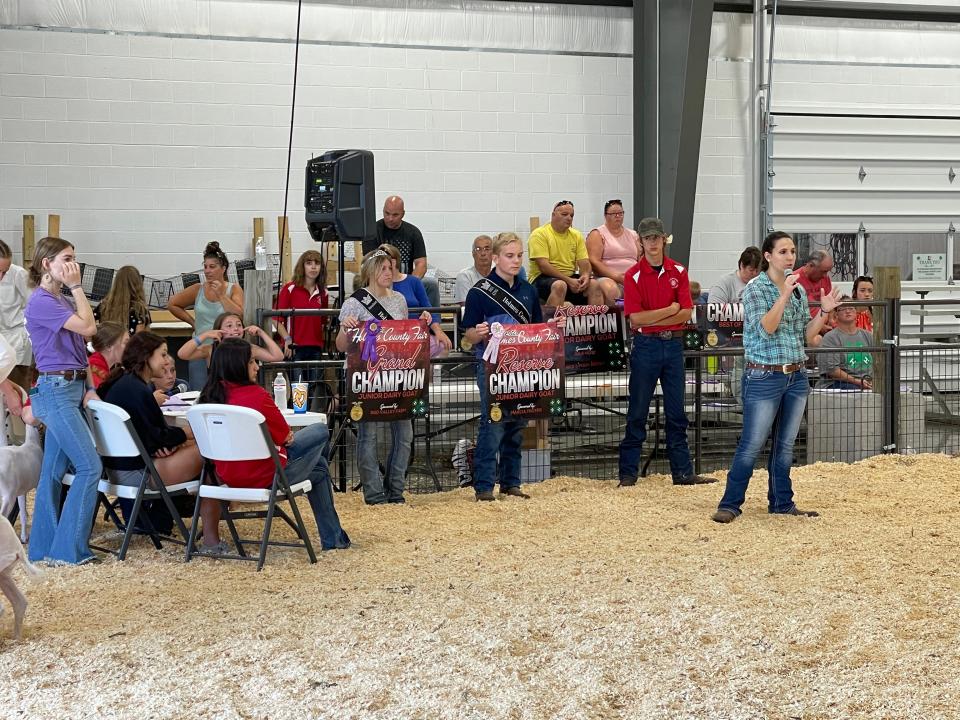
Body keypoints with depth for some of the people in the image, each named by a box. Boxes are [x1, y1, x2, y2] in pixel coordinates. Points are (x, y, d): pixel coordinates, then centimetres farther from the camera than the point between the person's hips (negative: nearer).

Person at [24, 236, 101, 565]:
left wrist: (86, 387, 4)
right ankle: (68, 548, -7)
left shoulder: (64, 300, 15)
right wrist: (76, 287, -10)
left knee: (53, 471, 10)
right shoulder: (41, 301, -12)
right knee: (90, 467, -12)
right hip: (55, 390, -9)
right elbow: (88, 327, -19)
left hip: (72, 387, 9)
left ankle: (43, 548, 16)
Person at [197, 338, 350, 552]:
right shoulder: (256, 395, -24)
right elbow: (285, 437, -10)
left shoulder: (209, 396, -2)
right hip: (263, 476, -7)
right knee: (320, 431, 17)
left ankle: (332, 539, 41)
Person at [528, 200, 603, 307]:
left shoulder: (576, 235, 13)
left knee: (594, 285, -20)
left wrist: (586, 275, -17)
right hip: (544, 278, -5)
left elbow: (584, 262, 7)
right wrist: (568, 280, -22)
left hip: (570, 277, 5)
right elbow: (543, 266, -16)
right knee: (560, 285, -37)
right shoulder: (540, 234, -7)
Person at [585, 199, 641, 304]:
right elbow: (594, 262, -4)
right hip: (608, 278, -4)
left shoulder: (633, 234, 23)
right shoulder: (597, 234, 8)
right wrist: (616, 276, -16)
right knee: (611, 290, -40)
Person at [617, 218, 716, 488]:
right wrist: (670, 310, -7)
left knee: (676, 413, 8)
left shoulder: (678, 271, 5)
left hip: (674, 344, 3)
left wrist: (652, 321, -10)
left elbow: (686, 313, -3)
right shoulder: (634, 275, -4)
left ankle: (683, 471, 12)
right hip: (645, 346, -3)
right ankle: (628, 473, 7)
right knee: (637, 412, 2)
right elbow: (636, 318, -12)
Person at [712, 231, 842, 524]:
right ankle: (730, 504, 2)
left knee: (785, 444, 12)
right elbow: (765, 329, -21)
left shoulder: (798, 290, 11)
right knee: (752, 445, -6)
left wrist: (824, 312, 0)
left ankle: (782, 503, 20)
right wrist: (784, 296, -26)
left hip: (796, 377, 6)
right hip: (764, 377, -6)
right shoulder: (756, 289, -8)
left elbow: (806, 335, 14)